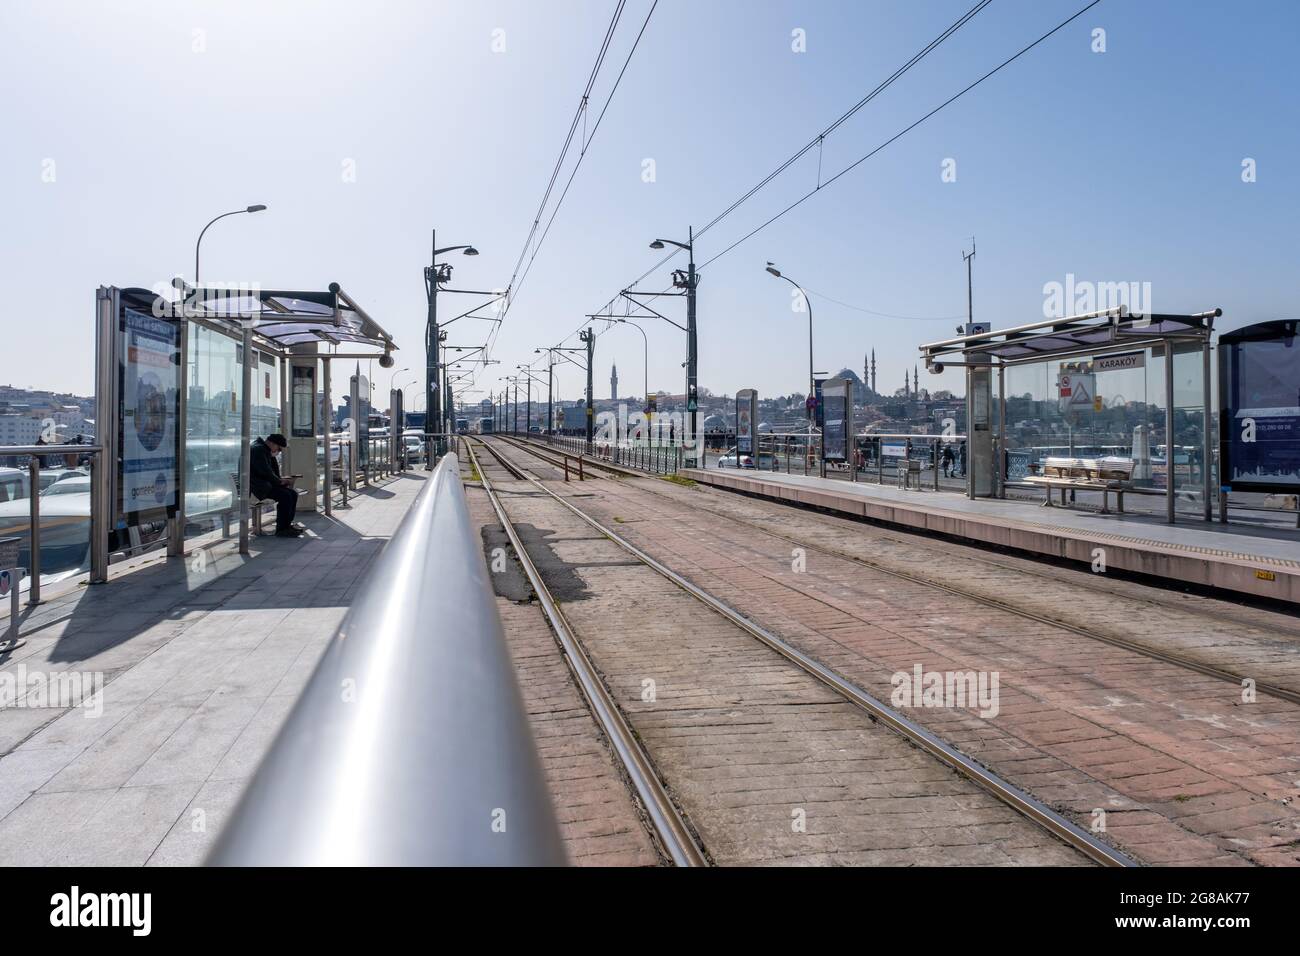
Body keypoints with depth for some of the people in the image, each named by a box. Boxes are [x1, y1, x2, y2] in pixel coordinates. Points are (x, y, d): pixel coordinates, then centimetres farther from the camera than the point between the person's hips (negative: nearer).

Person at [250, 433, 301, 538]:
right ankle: (281, 529, -19)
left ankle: (287, 525, 1)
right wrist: (279, 481, -10)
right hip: (255, 485, -10)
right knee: (285, 496, -25)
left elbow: (274, 468, 21)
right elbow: (265, 471, -21)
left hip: (264, 484, 10)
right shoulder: (258, 449, -15)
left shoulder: (266, 451, 19)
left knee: (293, 494, -1)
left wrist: (281, 480, 4)